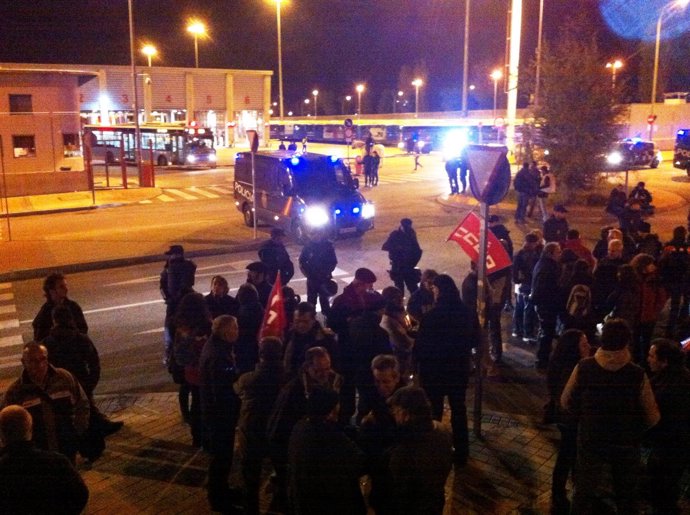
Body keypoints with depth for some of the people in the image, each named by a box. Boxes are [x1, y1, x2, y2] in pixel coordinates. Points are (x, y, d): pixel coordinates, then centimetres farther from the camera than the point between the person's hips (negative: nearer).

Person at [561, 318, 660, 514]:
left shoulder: (583, 368, -18)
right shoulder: (638, 375, -21)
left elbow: (566, 402, -6)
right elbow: (653, 418, -11)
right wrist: (634, 427, 9)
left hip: (590, 441, 1)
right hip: (626, 445, 0)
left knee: (584, 492, 18)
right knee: (626, 496, 23)